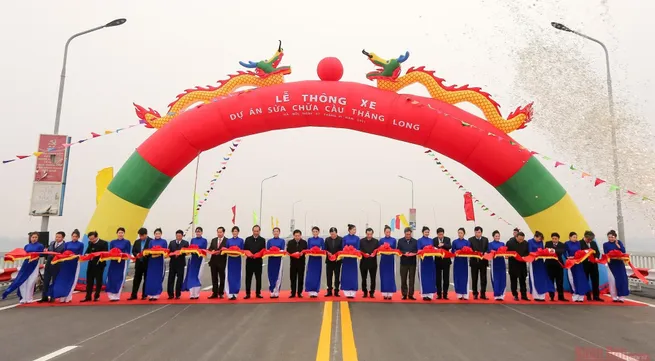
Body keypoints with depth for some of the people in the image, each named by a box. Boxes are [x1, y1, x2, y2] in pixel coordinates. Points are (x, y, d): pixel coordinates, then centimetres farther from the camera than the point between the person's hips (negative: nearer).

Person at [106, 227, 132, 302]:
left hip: (122, 262, -2)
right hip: (113, 262, 2)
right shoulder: (112, 242, 11)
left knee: (120, 279, -1)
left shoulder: (127, 242, 3)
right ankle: (112, 295, 5)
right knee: (111, 278, -3)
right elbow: (110, 252, 7)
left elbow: (128, 253, 0)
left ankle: (117, 296, 6)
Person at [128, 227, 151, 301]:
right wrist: (136, 254, -10)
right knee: (136, 279, 5)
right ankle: (134, 295, 10)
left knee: (146, 279, 6)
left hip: (147, 263, -4)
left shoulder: (151, 241, -6)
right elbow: (133, 251, 9)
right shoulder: (137, 242, 10)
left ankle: (144, 295, 14)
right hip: (139, 263, 4)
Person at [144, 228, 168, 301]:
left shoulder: (164, 242, 3)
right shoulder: (151, 242, 10)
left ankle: (156, 294, 5)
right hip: (152, 262, 2)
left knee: (158, 278, -1)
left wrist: (158, 254, -19)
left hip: (160, 262, -2)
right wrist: (152, 255, -17)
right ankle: (151, 294, 7)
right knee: (150, 278, 0)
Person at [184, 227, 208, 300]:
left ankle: (196, 294, 5)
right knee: (191, 276, -2)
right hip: (193, 259, 3)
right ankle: (192, 294, 1)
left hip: (200, 259, -3)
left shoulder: (204, 240, 2)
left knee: (198, 276, -2)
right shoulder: (192, 240, 12)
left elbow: (204, 250, -4)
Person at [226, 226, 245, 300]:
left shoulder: (241, 240, 4)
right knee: (230, 277, -3)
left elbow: (242, 250, 1)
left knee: (237, 276, 2)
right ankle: (230, 294, 0)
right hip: (230, 260, 1)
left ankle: (235, 293, 10)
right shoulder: (228, 241, 8)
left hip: (237, 260, -1)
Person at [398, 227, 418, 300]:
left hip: (412, 262, 0)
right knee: (403, 279, 4)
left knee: (412, 279, 1)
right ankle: (404, 294, 13)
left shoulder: (415, 241, 7)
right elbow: (398, 251, 0)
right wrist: (404, 253, -15)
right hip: (403, 262, 0)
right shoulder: (400, 241, 6)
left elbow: (417, 251, 3)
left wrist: (413, 253, -16)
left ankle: (410, 294, 6)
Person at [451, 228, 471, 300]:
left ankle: (465, 294, 5)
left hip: (464, 261, 0)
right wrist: (456, 253, -17)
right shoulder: (455, 242, 3)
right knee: (457, 277, 1)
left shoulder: (467, 242, 3)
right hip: (457, 261, 0)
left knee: (464, 277, 0)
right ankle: (459, 294, 9)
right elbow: (452, 251, 3)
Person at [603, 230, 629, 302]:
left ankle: (621, 297, 3)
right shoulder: (605, 244, 1)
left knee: (621, 279, -3)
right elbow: (605, 255, -3)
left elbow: (623, 251, -7)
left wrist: (617, 245, -15)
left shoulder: (619, 242, 5)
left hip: (620, 264, 1)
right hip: (611, 264, -1)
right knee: (612, 280, -2)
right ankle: (614, 297, 7)